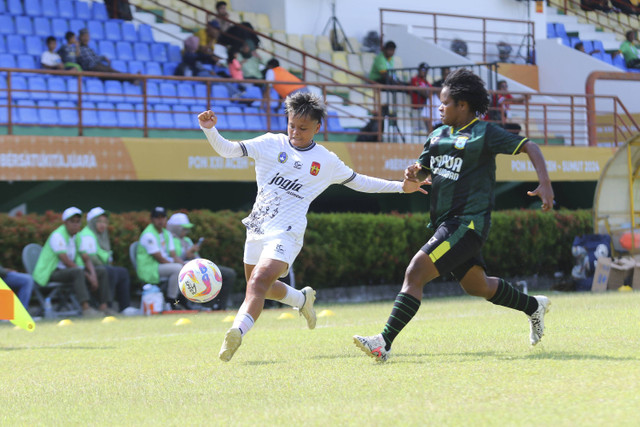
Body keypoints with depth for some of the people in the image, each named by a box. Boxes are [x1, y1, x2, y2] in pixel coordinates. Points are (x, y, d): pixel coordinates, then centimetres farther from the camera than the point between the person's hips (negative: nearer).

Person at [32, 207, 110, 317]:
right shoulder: (57, 236, -16)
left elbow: (86, 259, 6)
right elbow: (66, 262, -22)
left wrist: (93, 274, -14)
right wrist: (88, 276, -19)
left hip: (67, 271, 9)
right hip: (51, 272, -9)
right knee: (77, 272, -37)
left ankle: (103, 307, -13)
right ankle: (86, 308, -47)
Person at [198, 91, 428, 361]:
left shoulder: (327, 161, 4)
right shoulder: (271, 144, 3)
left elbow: (359, 182, 18)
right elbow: (227, 150, -4)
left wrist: (401, 187, 13)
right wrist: (210, 130, -24)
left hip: (286, 233, -4)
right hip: (257, 227, 4)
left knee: (260, 281, -25)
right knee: (257, 286, 17)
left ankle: (237, 331, -39)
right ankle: (302, 299, 45)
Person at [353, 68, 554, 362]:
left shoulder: (483, 133, -6)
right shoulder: (438, 136, 16)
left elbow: (529, 147, -6)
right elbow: (416, 179, 19)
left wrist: (545, 185, -19)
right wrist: (412, 178, -6)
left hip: (467, 222, -9)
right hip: (447, 224, 9)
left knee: (415, 273, -19)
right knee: (477, 286, 21)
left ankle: (384, 343, -22)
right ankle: (533, 306, 43)